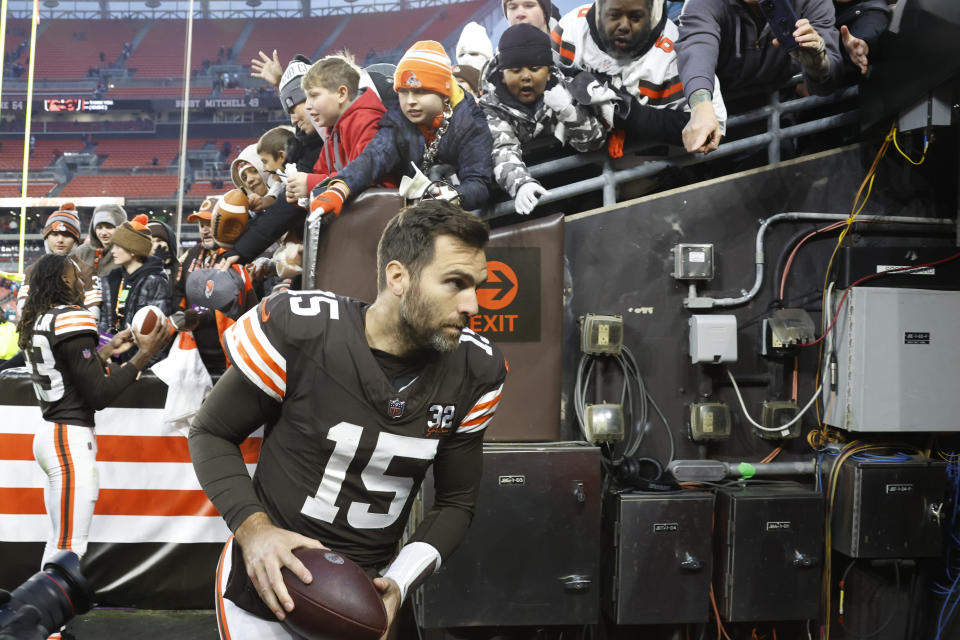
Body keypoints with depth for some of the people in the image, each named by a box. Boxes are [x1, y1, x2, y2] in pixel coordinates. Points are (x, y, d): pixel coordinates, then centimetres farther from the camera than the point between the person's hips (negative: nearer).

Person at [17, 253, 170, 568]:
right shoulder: (71, 319, -16)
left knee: (59, 542, 17)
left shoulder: (39, 321, 11)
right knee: (68, 548, -4)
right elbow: (99, 396, -17)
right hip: (71, 438, -10)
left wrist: (109, 350, 21)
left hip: (50, 434, 10)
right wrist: (143, 356, -12)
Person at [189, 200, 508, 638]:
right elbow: (211, 434, -6)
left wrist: (398, 584, -13)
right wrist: (253, 527, -20)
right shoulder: (298, 329, -21)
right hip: (267, 585, -3)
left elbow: (456, 501, 1)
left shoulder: (475, 372, -10)